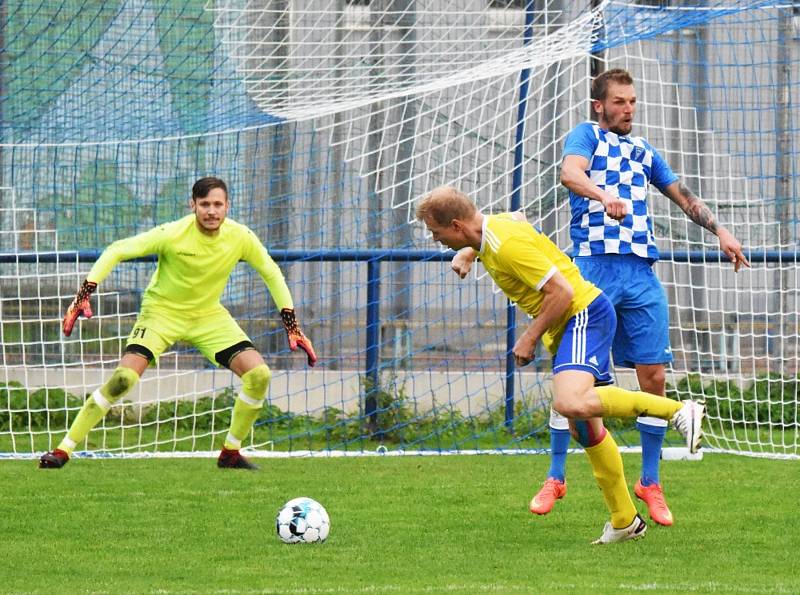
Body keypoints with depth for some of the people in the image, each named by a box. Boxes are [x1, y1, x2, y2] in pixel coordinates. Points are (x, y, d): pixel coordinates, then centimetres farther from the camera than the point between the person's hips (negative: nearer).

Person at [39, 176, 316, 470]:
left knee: (259, 374, -14)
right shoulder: (172, 234, -23)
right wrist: (84, 294, -26)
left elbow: (271, 273, 4)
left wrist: (292, 325, 3)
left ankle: (231, 453, 5)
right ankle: (63, 450, -14)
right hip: (162, 311, -4)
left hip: (209, 314, 4)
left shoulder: (241, 238, -13)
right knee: (124, 377, -24)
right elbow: (116, 251, -18)